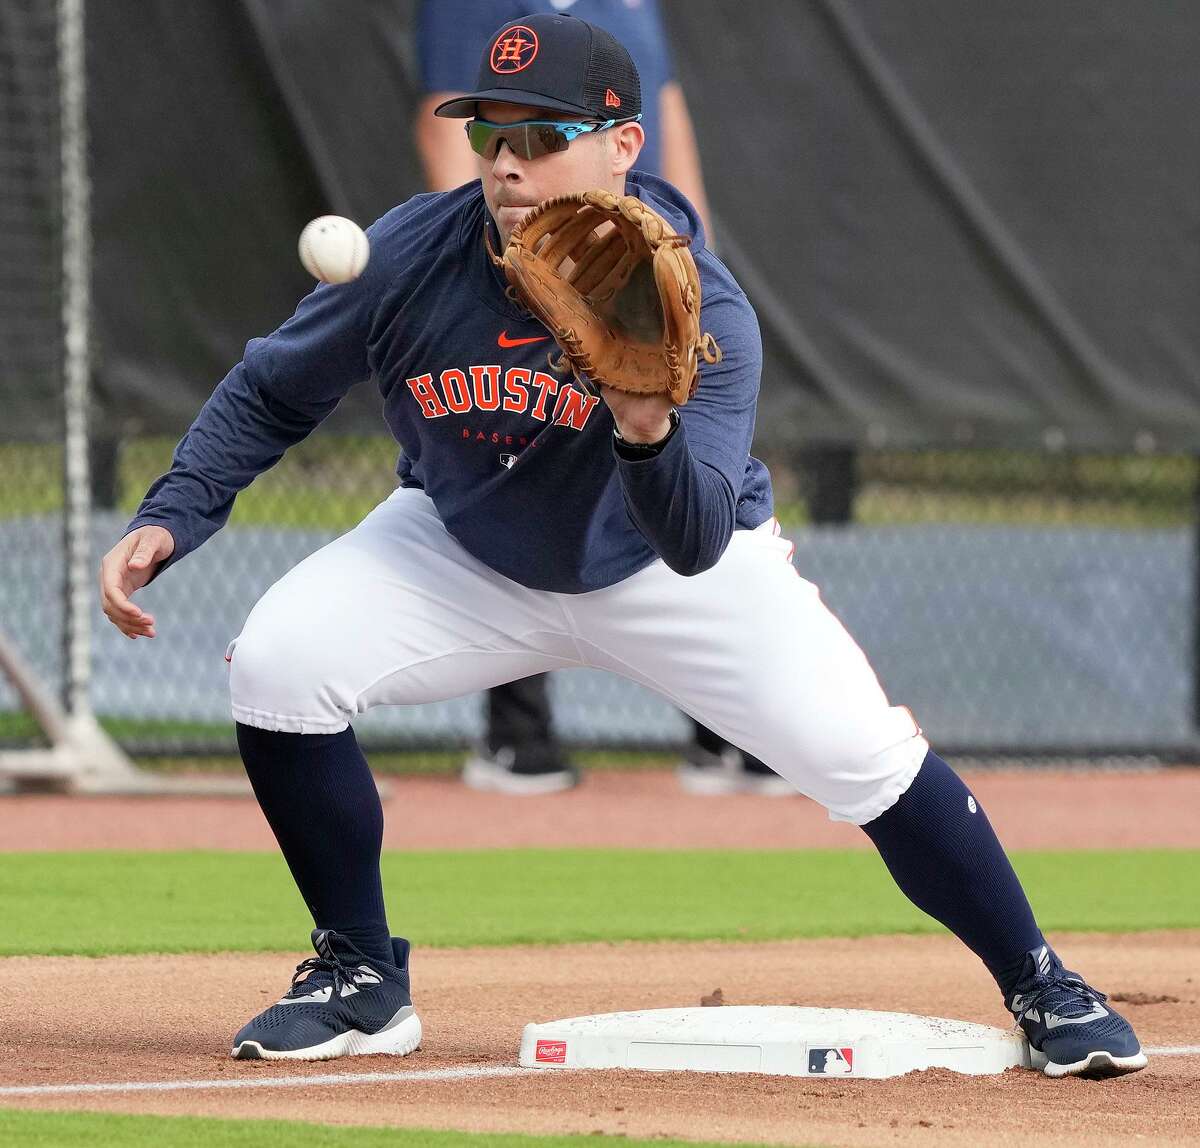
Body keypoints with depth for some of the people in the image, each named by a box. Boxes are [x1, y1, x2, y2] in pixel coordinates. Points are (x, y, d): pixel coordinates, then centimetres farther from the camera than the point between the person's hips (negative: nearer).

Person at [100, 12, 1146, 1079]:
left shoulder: (699, 311, -31)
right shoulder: (411, 256, -24)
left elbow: (696, 541, -40)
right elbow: (270, 393, -8)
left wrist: (649, 435, -60)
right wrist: (167, 521, -21)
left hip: (670, 569, -2)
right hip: (467, 553, 2)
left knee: (862, 753, -15)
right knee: (278, 662, -21)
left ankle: (1044, 991, 9)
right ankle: (362, 983, -2)